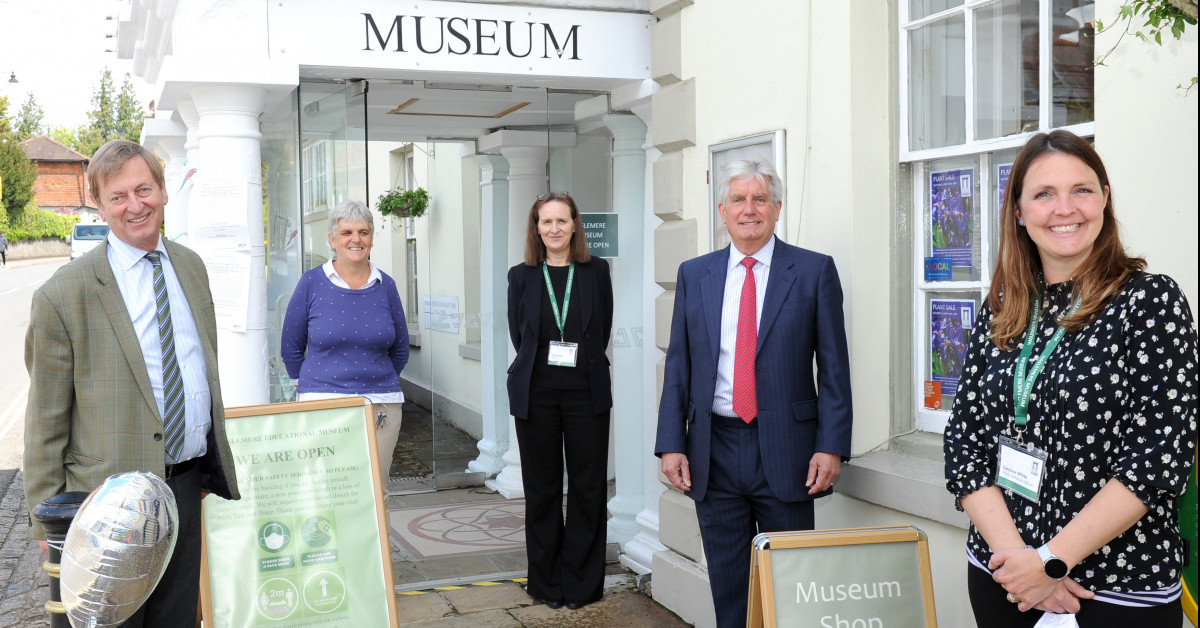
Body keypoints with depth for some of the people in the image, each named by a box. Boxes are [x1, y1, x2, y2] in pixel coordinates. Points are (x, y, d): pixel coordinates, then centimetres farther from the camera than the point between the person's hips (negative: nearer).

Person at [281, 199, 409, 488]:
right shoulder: (312, 283, 1)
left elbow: (400, 348, 18)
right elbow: (290, 348, 9)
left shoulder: (386, 286, 6)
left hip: (381, 406, 2)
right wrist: (312, 386, 11)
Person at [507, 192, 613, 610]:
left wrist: (581, 366, 4)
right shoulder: (521, 276, 4)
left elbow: (603, 330, 6)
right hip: (536, 394, 1)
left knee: (587, 487, 3)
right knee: (541, 488, 8)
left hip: (586, 391, 0)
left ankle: (581, 584, 16)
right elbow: (518, 334, 8)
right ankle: (547, 584, 21)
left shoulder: (596, 271, 2)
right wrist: (545, 367, 5)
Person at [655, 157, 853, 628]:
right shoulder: (694, 275, 8)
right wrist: (671, 444, 1)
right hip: (713, 452, 3)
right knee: (727, 581, 11)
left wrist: (831, 446, -9)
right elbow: (678, 366, 8)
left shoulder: (814, 271, 0)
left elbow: (834, 367, -2)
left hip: (785, 451, -2)